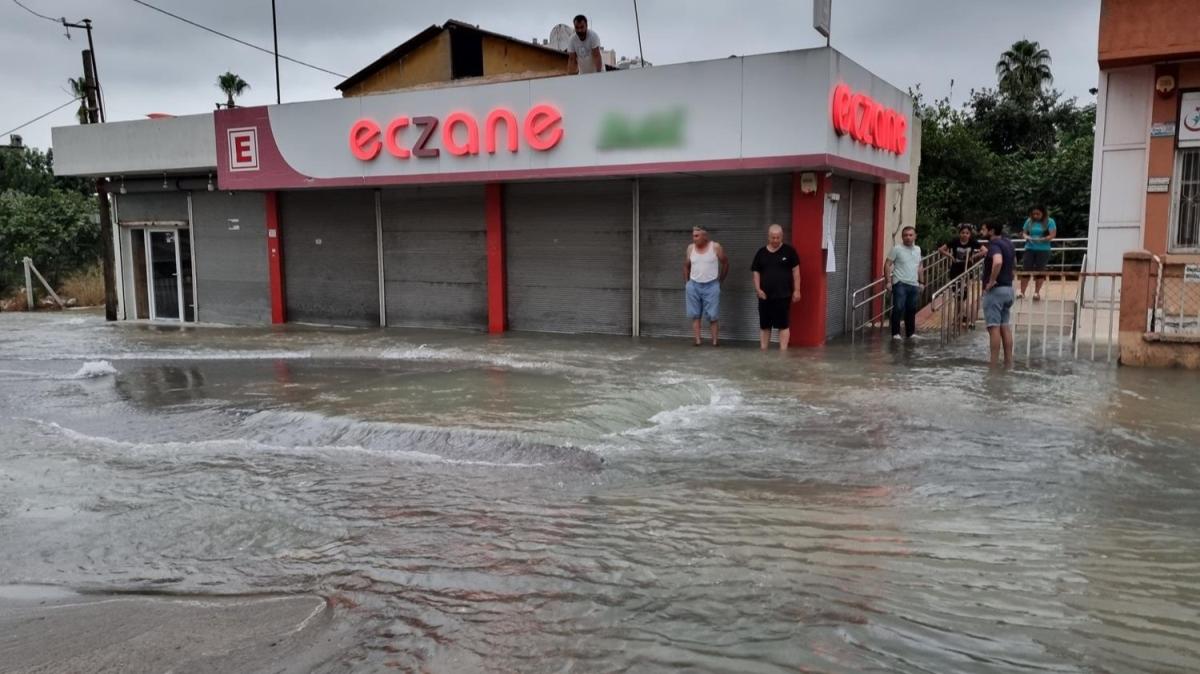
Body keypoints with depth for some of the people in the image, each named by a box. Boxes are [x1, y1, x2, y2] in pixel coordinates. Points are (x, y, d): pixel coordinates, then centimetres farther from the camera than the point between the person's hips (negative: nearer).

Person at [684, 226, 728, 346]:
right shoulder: (690, 248, 2)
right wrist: (688, 282, 11)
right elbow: (686, 266, 14)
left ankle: (714, 342, 3)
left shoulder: (715, 247, -7)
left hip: (711, 286, -3)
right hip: (693, 286, 3)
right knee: (695, 315, 2)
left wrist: (720, 280, 5)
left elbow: (725, 263, 4)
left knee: (712, 316, -1)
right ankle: (697, 341, 6)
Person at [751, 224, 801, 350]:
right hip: (765, 296, 3)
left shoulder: (789, 251, 0)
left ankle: (783, 351, 1)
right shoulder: (761, 253, 7)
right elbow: (756, 273, 9)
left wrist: (796, 290, -3)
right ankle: (763, 350, 16)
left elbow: (796, 271, 1)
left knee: (783, 325, -2)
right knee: (764, 325, 8)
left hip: (783, 295, -3)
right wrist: (758, 289, -4)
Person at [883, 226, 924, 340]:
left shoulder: (918, 249, 13)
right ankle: (895, 333, -4)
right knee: (898, 308, -10)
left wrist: (921, 282, 17)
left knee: (911, 310, 10)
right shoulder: (896, 249, -5)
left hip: (914, 284, 5)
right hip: (900, 284, -5)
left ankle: (910, 333, 21)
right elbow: (887, 264, -7)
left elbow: (920, 267, 21)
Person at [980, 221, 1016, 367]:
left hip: (995, 290, -9)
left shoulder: (994, 245, -17)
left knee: (994, 328, -6)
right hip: (1008, 288, 9)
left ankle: (994, 365, -5)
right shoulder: (1007, 243, 12)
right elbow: (1014, 263, 28)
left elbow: (998, 262, -37)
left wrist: (991, 281, -27)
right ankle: (1008, 363, 16)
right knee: (1005, 327, 12)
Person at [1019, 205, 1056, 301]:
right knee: (1025, 269, -4)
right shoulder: (1029, 221, 8)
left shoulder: (1049, 222, -2)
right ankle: (1022, 292, -1)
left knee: (1040, 271, 1)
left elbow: (1052, 235, -8)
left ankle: (1037, 292, 8)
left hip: (1043, 250, -2)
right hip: (1030, 249, 2)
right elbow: (1024, 232, 14)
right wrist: (1026, 237, -9)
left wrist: (1042, 239, -23)